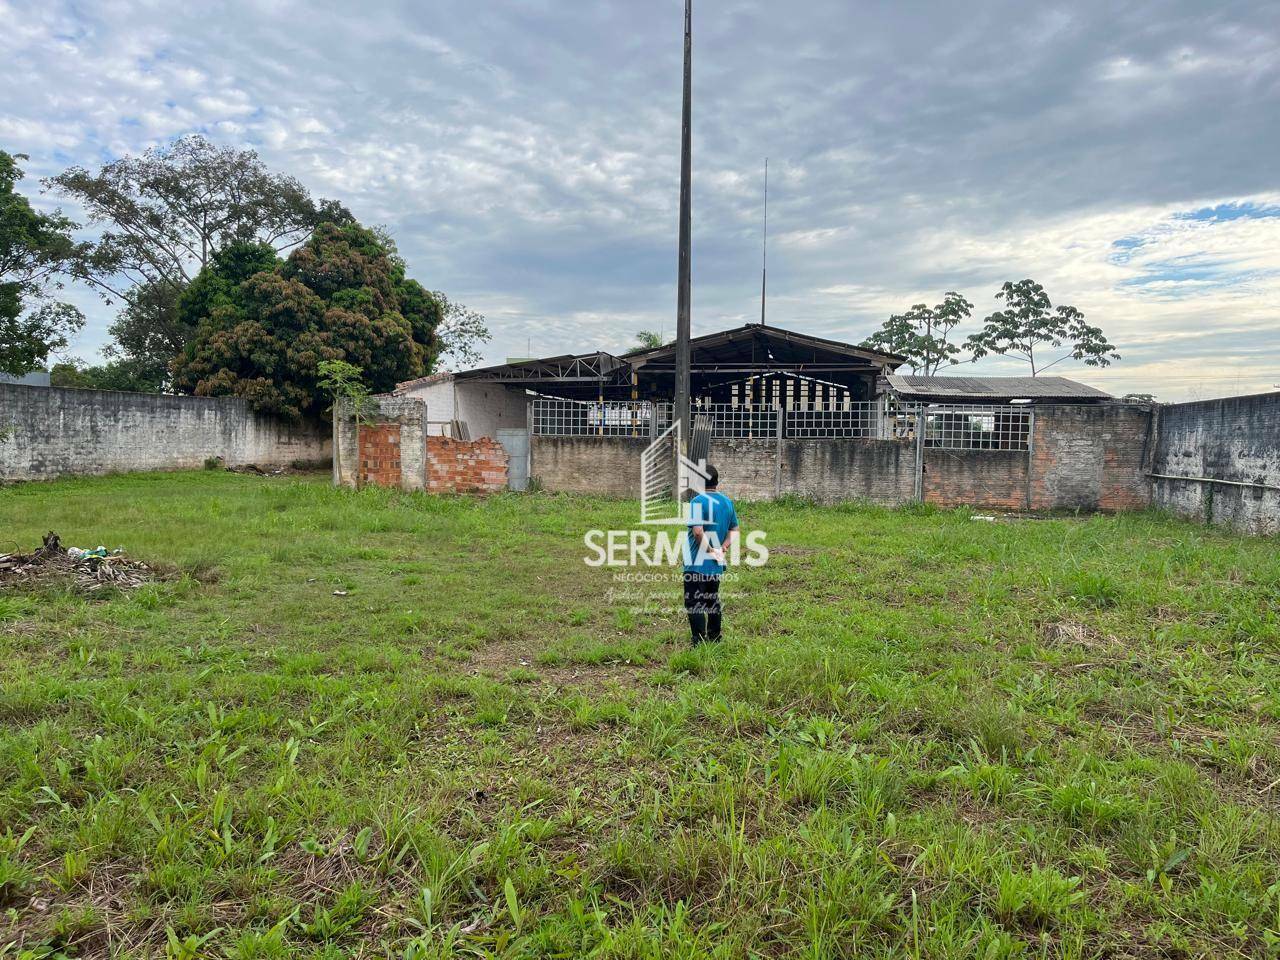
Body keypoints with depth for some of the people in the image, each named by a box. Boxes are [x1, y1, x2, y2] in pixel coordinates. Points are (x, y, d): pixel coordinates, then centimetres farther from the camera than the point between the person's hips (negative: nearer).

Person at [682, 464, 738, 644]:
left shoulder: (698, 501, -16)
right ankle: (714, 638, 28)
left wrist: (710, 550, -15)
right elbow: (734, 530, 10)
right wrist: (722, 548, 2)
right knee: (713, 601, 20)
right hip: (716, 564, 7)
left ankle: (699, 643, -2)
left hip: (697, 564, -7)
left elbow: (698, 531, -26)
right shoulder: (727, 502, 6)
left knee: (694, 603, -1)